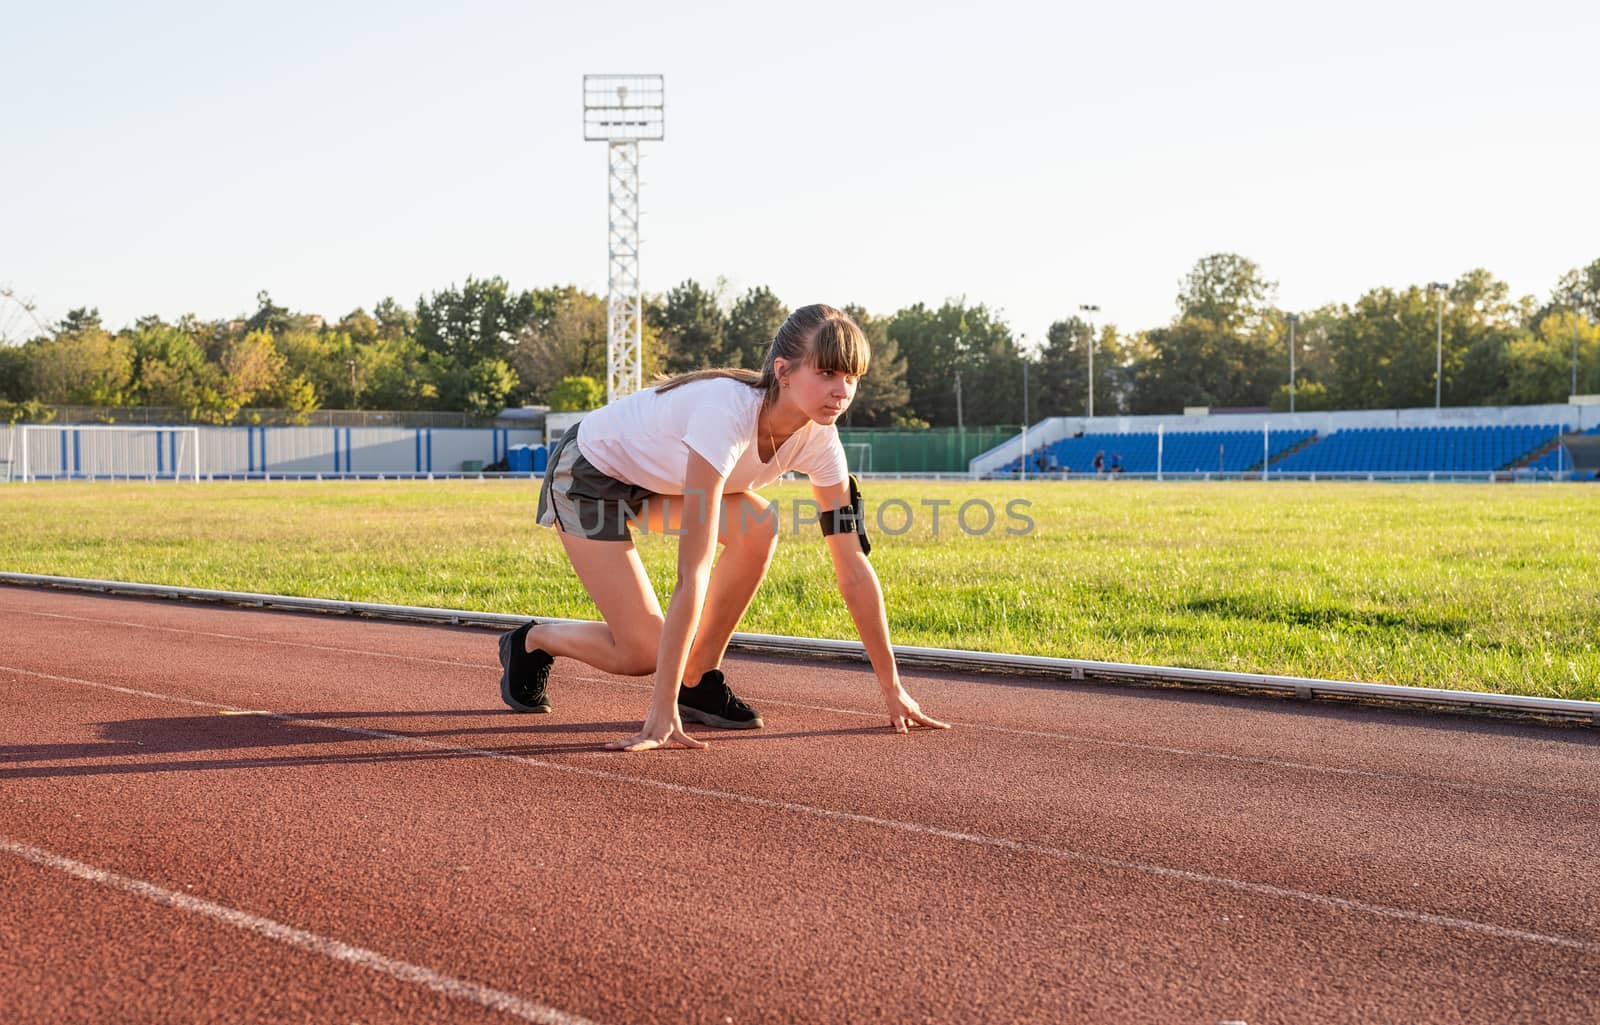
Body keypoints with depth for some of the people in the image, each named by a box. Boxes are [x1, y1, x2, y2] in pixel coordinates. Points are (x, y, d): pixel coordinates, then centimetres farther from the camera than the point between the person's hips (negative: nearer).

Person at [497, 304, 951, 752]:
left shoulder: (817, 438, -19)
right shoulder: (728, 413, -40)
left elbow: (853, 563, -14)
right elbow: (692, 573, -44)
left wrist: (893, 689, -15)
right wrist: (662, 710, -45)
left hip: (656, 478, 7)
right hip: (587, 471, -7)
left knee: (757, 527, -22)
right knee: (644, 653, -16)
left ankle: (699, 681, -3)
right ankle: (531, 641, 15)